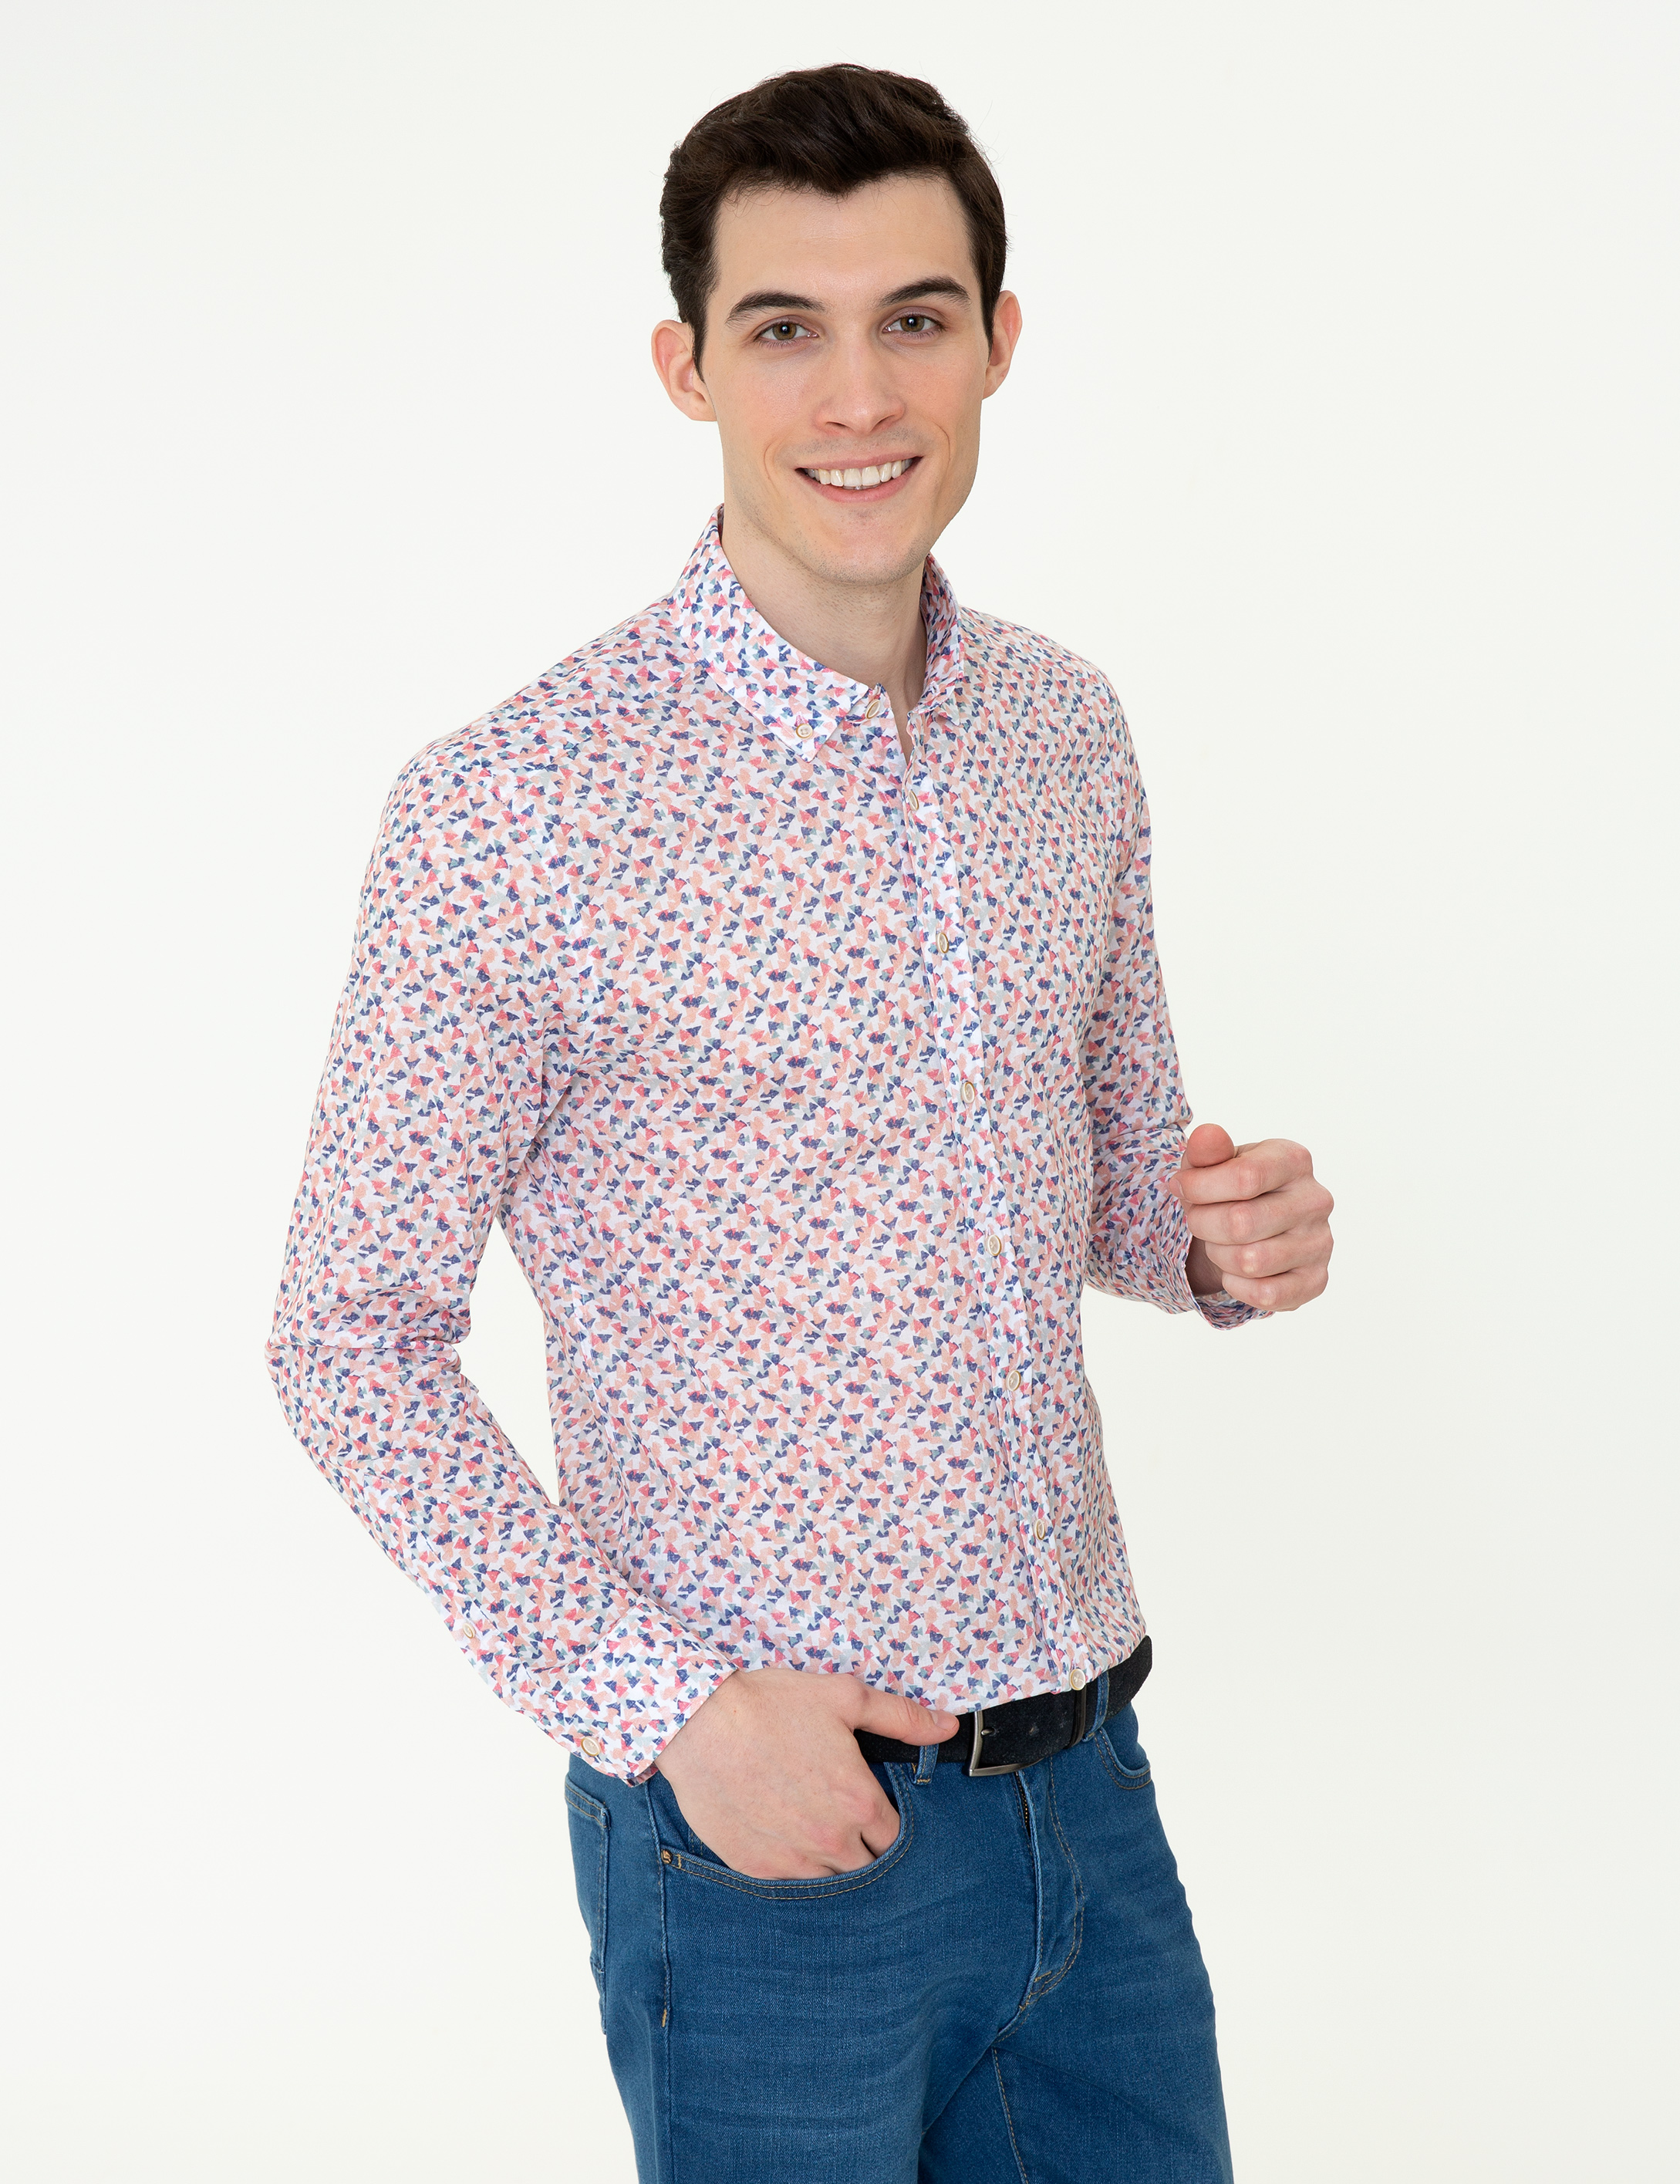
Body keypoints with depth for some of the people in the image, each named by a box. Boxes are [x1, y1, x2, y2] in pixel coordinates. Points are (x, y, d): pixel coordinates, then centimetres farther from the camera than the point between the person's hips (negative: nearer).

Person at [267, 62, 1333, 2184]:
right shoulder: (513, 811, -15)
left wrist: (1224, 1232, -6)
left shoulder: (1066, 731, 3)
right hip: (767, 1826, -5)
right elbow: (353, 1340, -10)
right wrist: (669, 1704, -16)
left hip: (1088, 1774, 6)